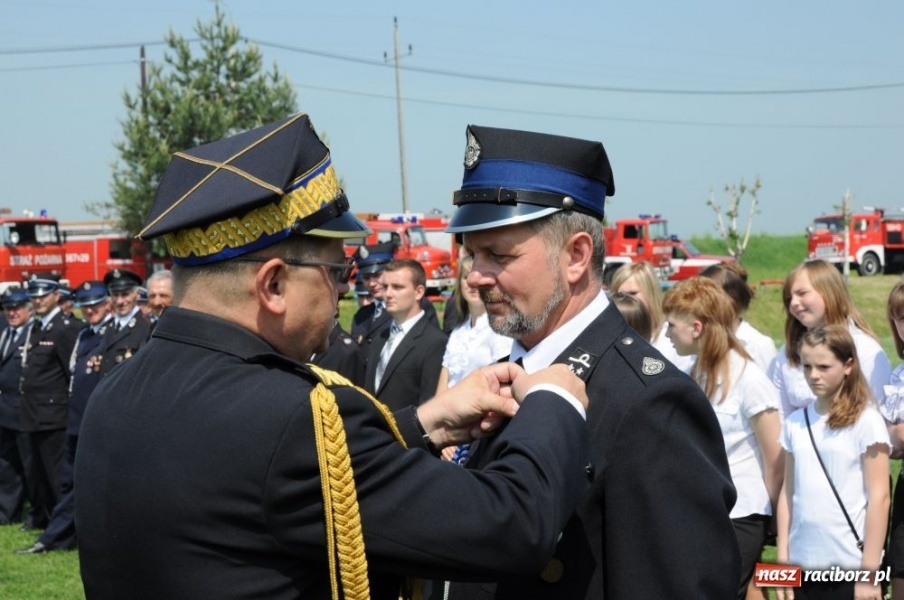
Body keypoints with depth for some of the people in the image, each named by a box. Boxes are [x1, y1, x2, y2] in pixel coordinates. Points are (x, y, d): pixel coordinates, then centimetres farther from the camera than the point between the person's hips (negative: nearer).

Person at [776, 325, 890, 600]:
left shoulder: (866, 421, -5)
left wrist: (869, 573, -9)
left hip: (851, 566, -4)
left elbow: (879, 497, -7)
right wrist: (782, 560, 6)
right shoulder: (794, 423, 6)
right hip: (802, 565, 4)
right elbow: (788, 493, 9)